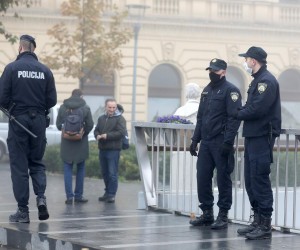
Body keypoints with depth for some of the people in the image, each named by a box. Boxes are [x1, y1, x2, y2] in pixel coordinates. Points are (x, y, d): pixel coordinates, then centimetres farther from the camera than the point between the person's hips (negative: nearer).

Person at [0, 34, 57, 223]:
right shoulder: (45, 71, 1)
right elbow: (52, 100, 0)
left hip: (18, 120, -2)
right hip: (39, 121, 3)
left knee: (19, 165, 3)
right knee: (37, 162, 16)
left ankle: (23, 211, 2)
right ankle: (41, 196, -7)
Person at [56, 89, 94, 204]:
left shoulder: (63, 107, -1)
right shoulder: (85, 108, -6)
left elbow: (58, 124, 0)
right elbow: (90, 125, -8)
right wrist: (83, 133, 8)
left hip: (66, 142, 1)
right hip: (81, 143, -1)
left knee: (67, 169, 5)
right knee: (80, 169, 9)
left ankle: (69, 196, -1)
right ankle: (78, 196, 11)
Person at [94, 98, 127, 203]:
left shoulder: (120, 119, -5)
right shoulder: (101, 118, 16)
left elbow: (121, 132, -15)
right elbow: (96, 130, 18)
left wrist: (107, 136, -18)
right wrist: (98, 136, -6)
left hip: (113, 150, -7)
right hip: (102, 149, 7)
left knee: (112, 173, -8)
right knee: (104, 172, 13)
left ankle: (111, 194, -4)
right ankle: (108, 192, 24)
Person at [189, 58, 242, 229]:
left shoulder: (230, 90, -7)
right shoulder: (207, 90, 18)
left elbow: (234, 118, -15)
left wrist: (228, 142, -21)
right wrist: (195, 139, 16)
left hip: (221, 143, -7)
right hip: (206, 143, 8)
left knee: (223, 179, -1)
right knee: (202, 178, 7)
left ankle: (223, 216, 5)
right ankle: (207, 213, 16)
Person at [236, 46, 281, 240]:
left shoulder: (267, 81, -13)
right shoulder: (258, 80, 19)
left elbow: (257, 109, -22)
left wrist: (238, 114, -7)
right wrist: (241, 112, -3)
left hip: (262, 138, -10)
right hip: (253, 137, 10)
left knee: (260, 180, -8)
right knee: (251, 180, 11)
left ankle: (265, 225, -4)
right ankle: (258, 221, 18)